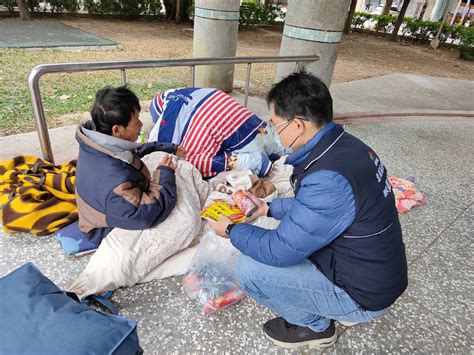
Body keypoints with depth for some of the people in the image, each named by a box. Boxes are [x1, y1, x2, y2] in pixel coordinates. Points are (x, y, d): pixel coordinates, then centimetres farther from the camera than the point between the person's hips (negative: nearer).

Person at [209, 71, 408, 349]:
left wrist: (232, 231, -9)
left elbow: (280, 252, -25)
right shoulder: (345, 144, -5)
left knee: (249, 269, -14)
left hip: (364, 294, -8)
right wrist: (269, 207, 9)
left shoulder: (328, 180, -35)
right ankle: (337, 306, 19)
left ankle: (314, 325, 11)